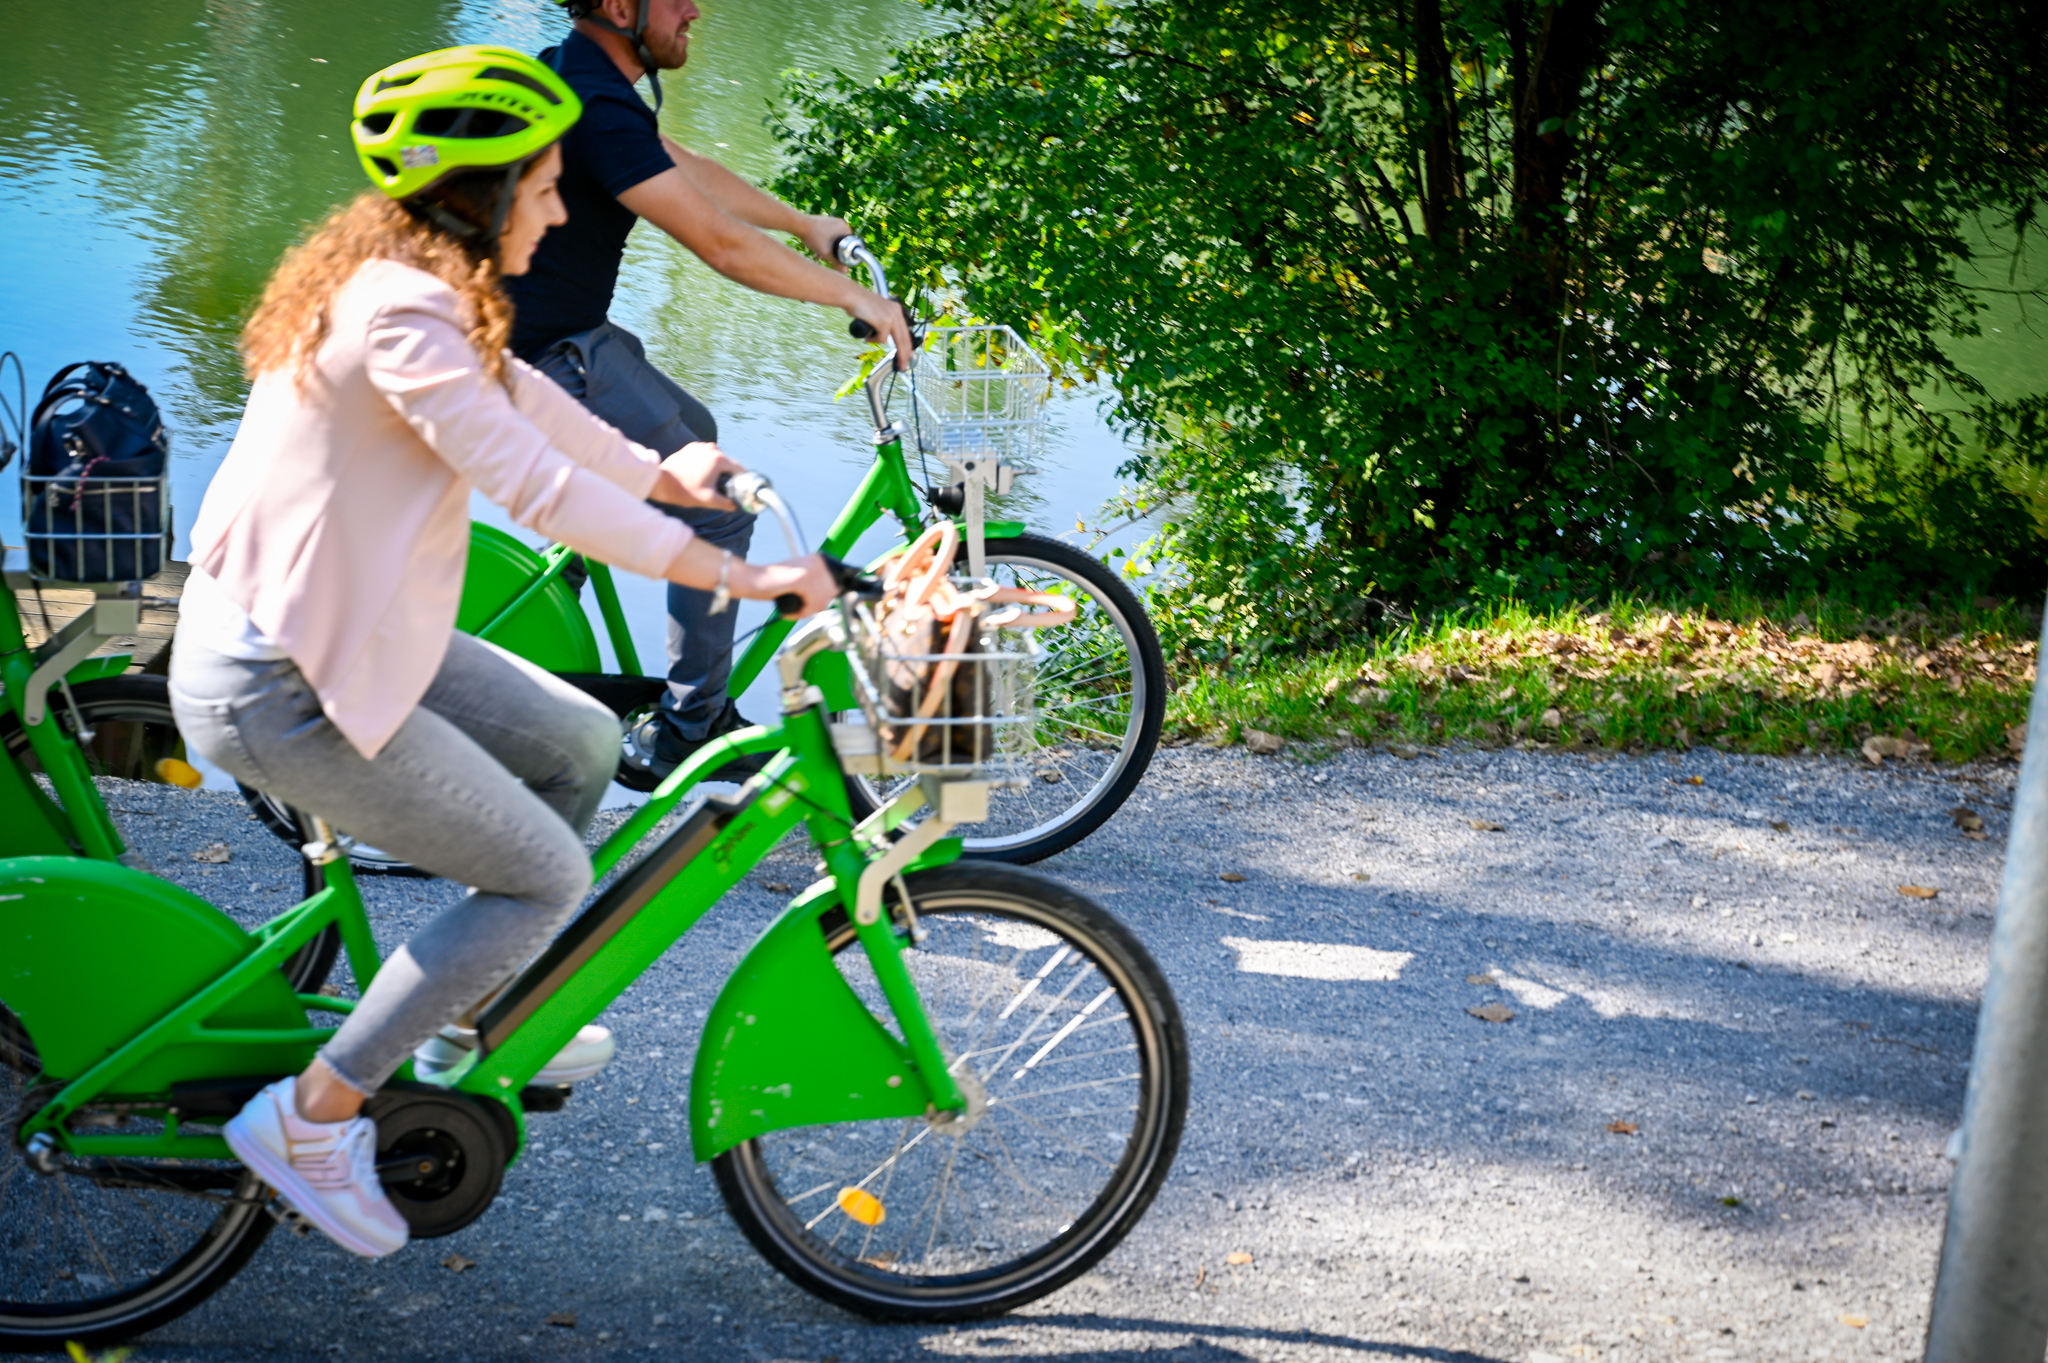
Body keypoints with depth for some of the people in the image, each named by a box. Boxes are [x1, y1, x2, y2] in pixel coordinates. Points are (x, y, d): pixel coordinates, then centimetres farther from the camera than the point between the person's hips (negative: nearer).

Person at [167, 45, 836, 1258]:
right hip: (279, 688, -10)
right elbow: (538, 486, -29)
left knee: (583, 743, 14)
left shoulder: (398, 284, 8)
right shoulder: (405, 313, -23)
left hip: (331, 631, 10)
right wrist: (740, 574, -26)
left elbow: (527, 403, 19)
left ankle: (481, 1008, 28)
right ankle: (310, 1119, 4)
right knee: (550, 875, -2)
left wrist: (664, 474, 12)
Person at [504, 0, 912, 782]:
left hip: (558, 333, 11)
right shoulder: (596, 109, -24)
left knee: (692, 434, 27)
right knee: (718, 511, -5)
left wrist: (807, 225, 28)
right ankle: (684, 732, 4)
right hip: (556, 362, -11)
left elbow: (689, 172, 21)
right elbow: (722, 246, -25)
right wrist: (851, 296, -15)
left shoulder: (569, 72, 8)